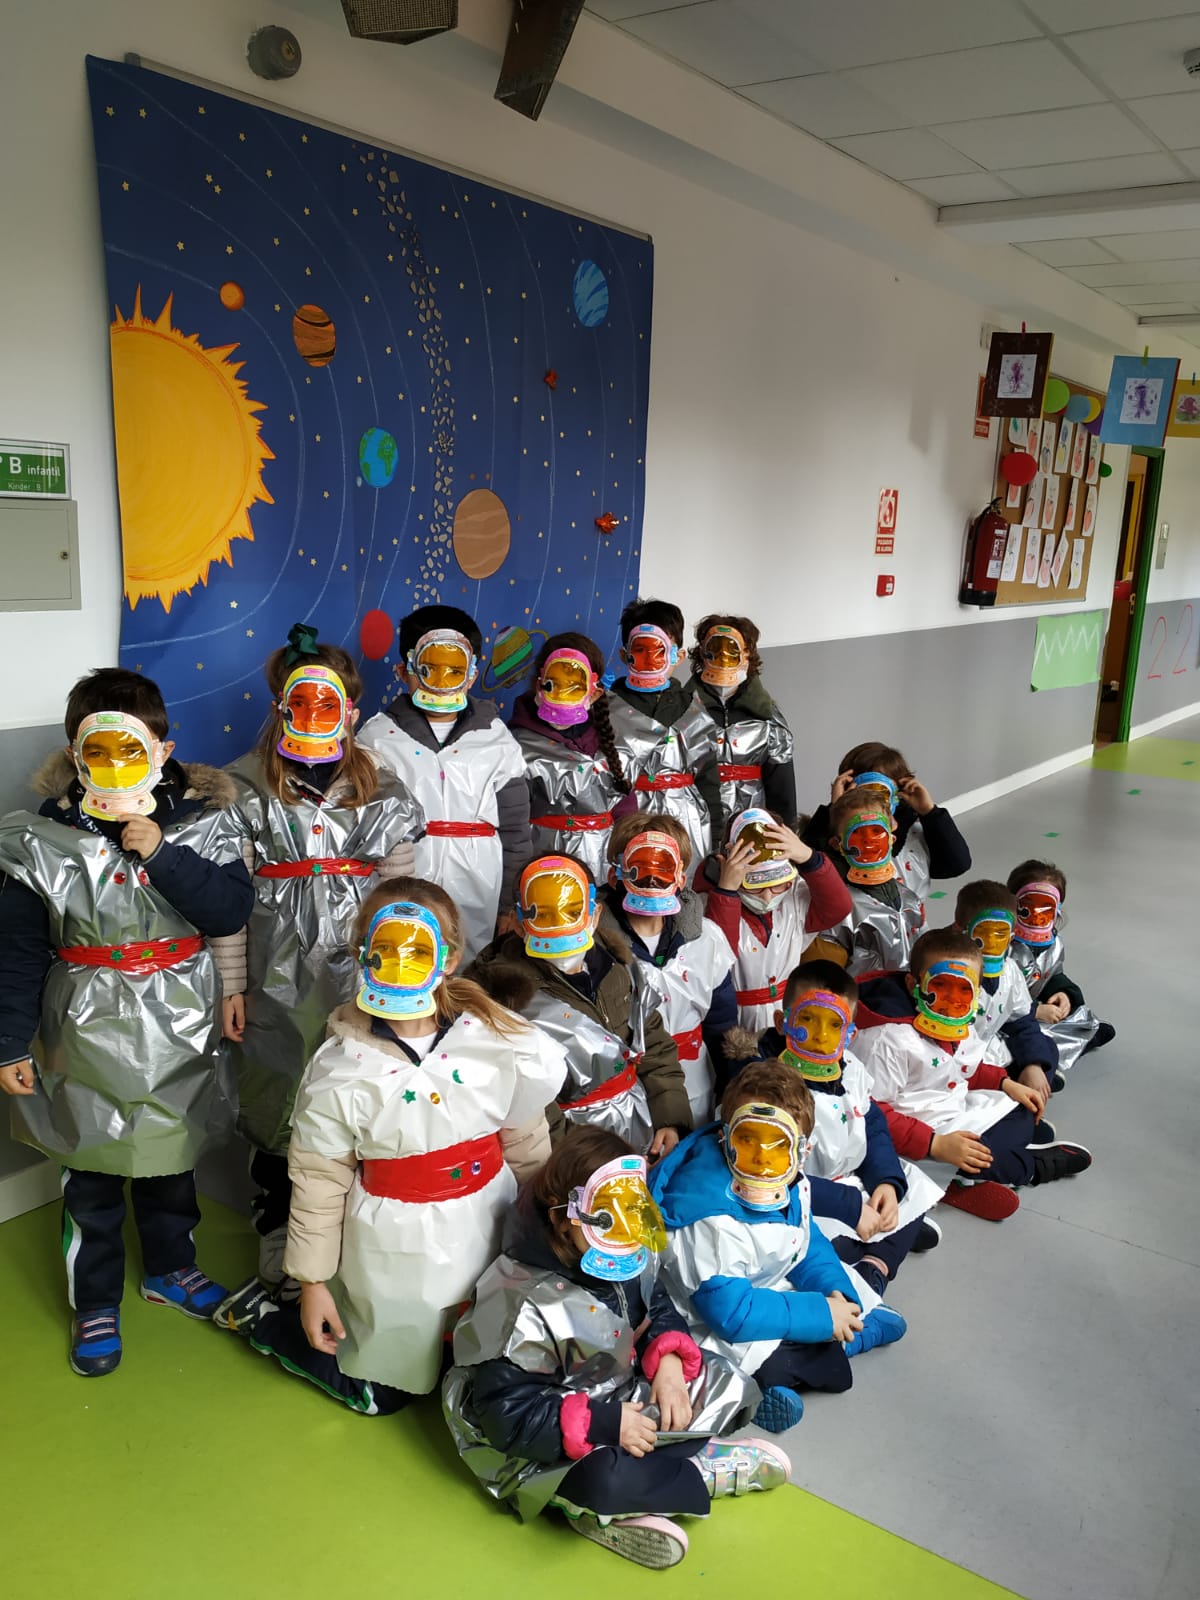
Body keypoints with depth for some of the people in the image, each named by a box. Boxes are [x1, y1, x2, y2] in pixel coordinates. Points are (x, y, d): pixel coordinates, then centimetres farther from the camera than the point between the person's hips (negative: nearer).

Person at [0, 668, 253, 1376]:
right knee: (92, 1175, 13)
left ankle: (171, 1267, 46)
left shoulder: (202, 823, -9)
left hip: (179, 1035, 2)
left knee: (172, 1159, 21)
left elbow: (231, 910, -20)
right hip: (88, 1038, -1)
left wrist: (162, 853, -28)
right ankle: (96, 1303, 34)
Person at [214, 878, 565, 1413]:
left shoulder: (497, 1042, -13)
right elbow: (318, 1180, -9)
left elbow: (527, 1145, 0)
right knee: (377, 1392, 16)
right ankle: (262, 1316, 34)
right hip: (397, 1250, -3)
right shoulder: (340, 1069, -18)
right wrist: (311, 1281, -4)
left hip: (487, 1230, 3)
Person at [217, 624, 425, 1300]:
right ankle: (277, 1229, 28)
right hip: (277, 974, -1)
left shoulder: (382, 790, 4)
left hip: (358, 973, 1)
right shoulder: (247, 786, -1)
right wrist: (232, 984, -4)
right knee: (277, 1096, 8)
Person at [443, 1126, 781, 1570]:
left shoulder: (625, 1260, -6)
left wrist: (668, 1363, -13)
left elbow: (658, 1309, 8)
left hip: (625, 1403, 8)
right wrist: (604, 1424, -30)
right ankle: (707, 1469, -8)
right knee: (604, 1476, -38)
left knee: (729, 1385, 4)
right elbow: (506, 1416, -27)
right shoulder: (522, 1304, -28)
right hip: (551, 1446, -8)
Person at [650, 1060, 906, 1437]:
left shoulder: (790, 1185, -12)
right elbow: (731, 1313, -33)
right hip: (719, 1330, -8)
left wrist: (836, 1292, -15)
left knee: (889, 1321, 15)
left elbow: (808, 1246, 4)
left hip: (774, 1288, 8)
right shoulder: (713, 1221, -36)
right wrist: (821, 1315, -27)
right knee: (829, 1366, -18)